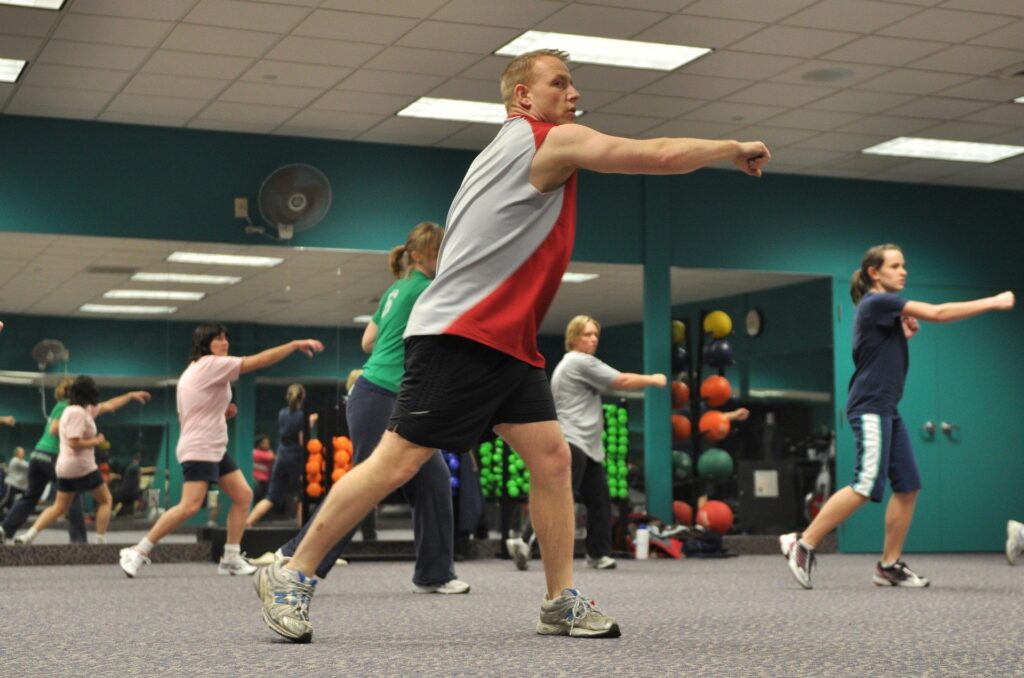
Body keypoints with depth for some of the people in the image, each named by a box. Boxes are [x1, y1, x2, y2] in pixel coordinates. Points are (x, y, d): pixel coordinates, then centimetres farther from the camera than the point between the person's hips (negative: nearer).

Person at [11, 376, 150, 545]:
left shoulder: (86, 410, 12)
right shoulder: (77, 412, -18)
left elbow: (109, 405, 24)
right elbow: (74, 443, -25)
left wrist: (131, 395, 26)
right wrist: (96, 441, -12)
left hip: (65, 467, 9)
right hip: (81, 467, -9)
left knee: (60, 507, 12)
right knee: (105, 500, 7)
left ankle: (27, 536, 1)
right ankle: (101, 542, 3)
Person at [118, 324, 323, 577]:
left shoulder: (194, 371, 18)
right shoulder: (211, 364, -11)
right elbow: (258, 361, -18)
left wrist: (223, 413, 9)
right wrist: (295, 344, -17)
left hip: (215, 449, 11)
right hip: (198, 449, -11)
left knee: (243, 495, 4)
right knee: (190, 506, -19)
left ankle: (231, 558, 5)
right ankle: (138, 552, -12)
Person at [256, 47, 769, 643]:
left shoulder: (516, 149, 21)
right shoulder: (552, 141, -7)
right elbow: (662, 156, -10)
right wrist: (734, 149, 3)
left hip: (507, 343, 10)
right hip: (458, 337, -10)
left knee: (552, 457, 2)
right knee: (398, 462, -9)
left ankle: (562, 603, 5)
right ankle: (292, 576, 0)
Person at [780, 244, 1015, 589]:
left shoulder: (886, 308, 18)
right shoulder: (876, 302, -10)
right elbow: (938, 313, -16)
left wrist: (906, 330, 10)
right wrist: (994, 302, -12)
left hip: (886, 410, 10)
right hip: (870, 408, -10)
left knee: (908, 486, 3)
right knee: (867, 486, -16)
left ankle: (889, 566, 6)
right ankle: (802, 544, -12)